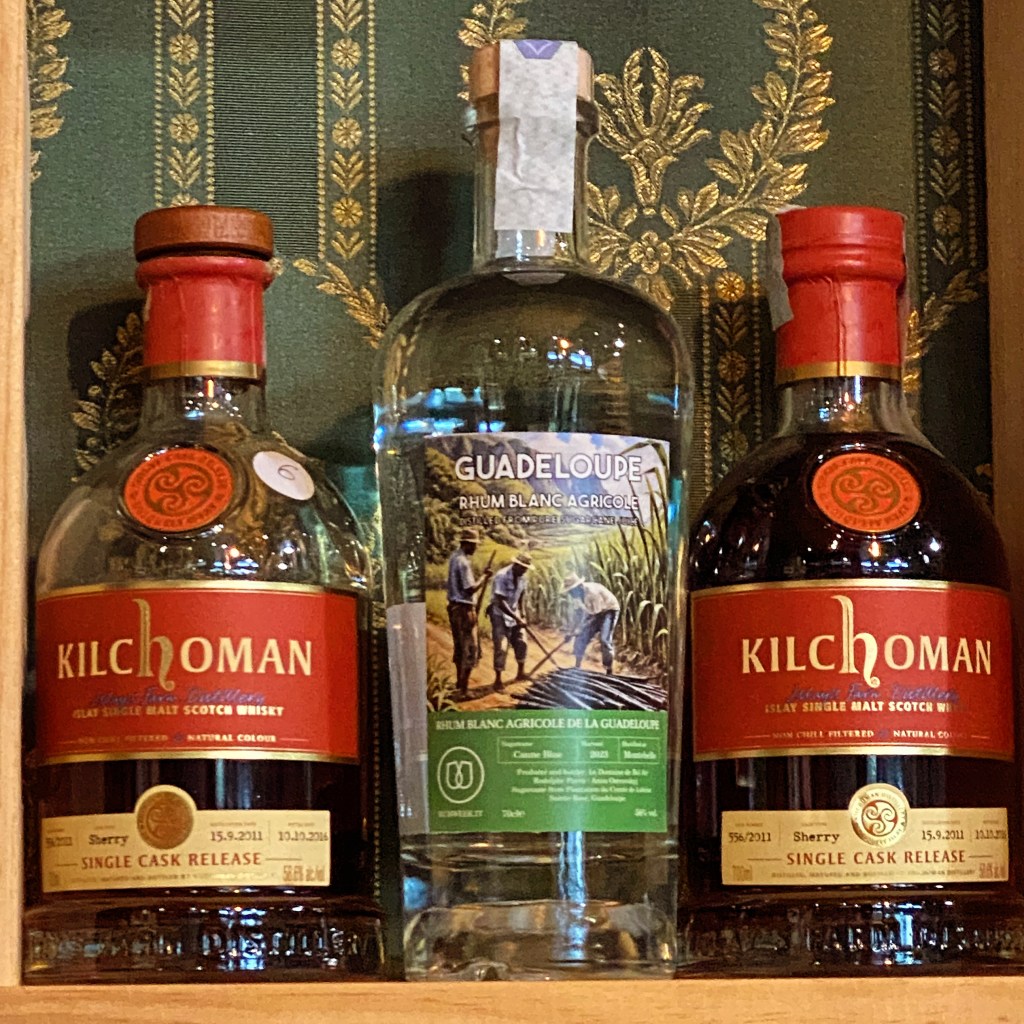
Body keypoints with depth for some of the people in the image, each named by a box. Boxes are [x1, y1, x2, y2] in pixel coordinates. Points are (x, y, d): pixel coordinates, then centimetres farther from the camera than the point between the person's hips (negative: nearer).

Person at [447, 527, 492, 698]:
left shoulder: (455, 556, 8)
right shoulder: (463, 562, -21)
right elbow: (470, 589, -22)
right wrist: (484, 577, -11)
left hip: (455, 607, 10)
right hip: (464, 609, -10)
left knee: (459, 648, 20)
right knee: (470, 650, -4)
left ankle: (460, 684, 30)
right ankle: (462, 690, -3)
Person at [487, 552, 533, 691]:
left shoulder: (522, 577, -2)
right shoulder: (501, 576, -25)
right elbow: (501, 602, -27)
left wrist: (522, 616, 9)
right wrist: (517, 619, -27)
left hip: (514, 613, 7)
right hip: (500, 615, -7)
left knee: (521, 642, 9)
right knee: (501, 647, -10)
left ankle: (521, 672, 27)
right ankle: (498, 680, -4)